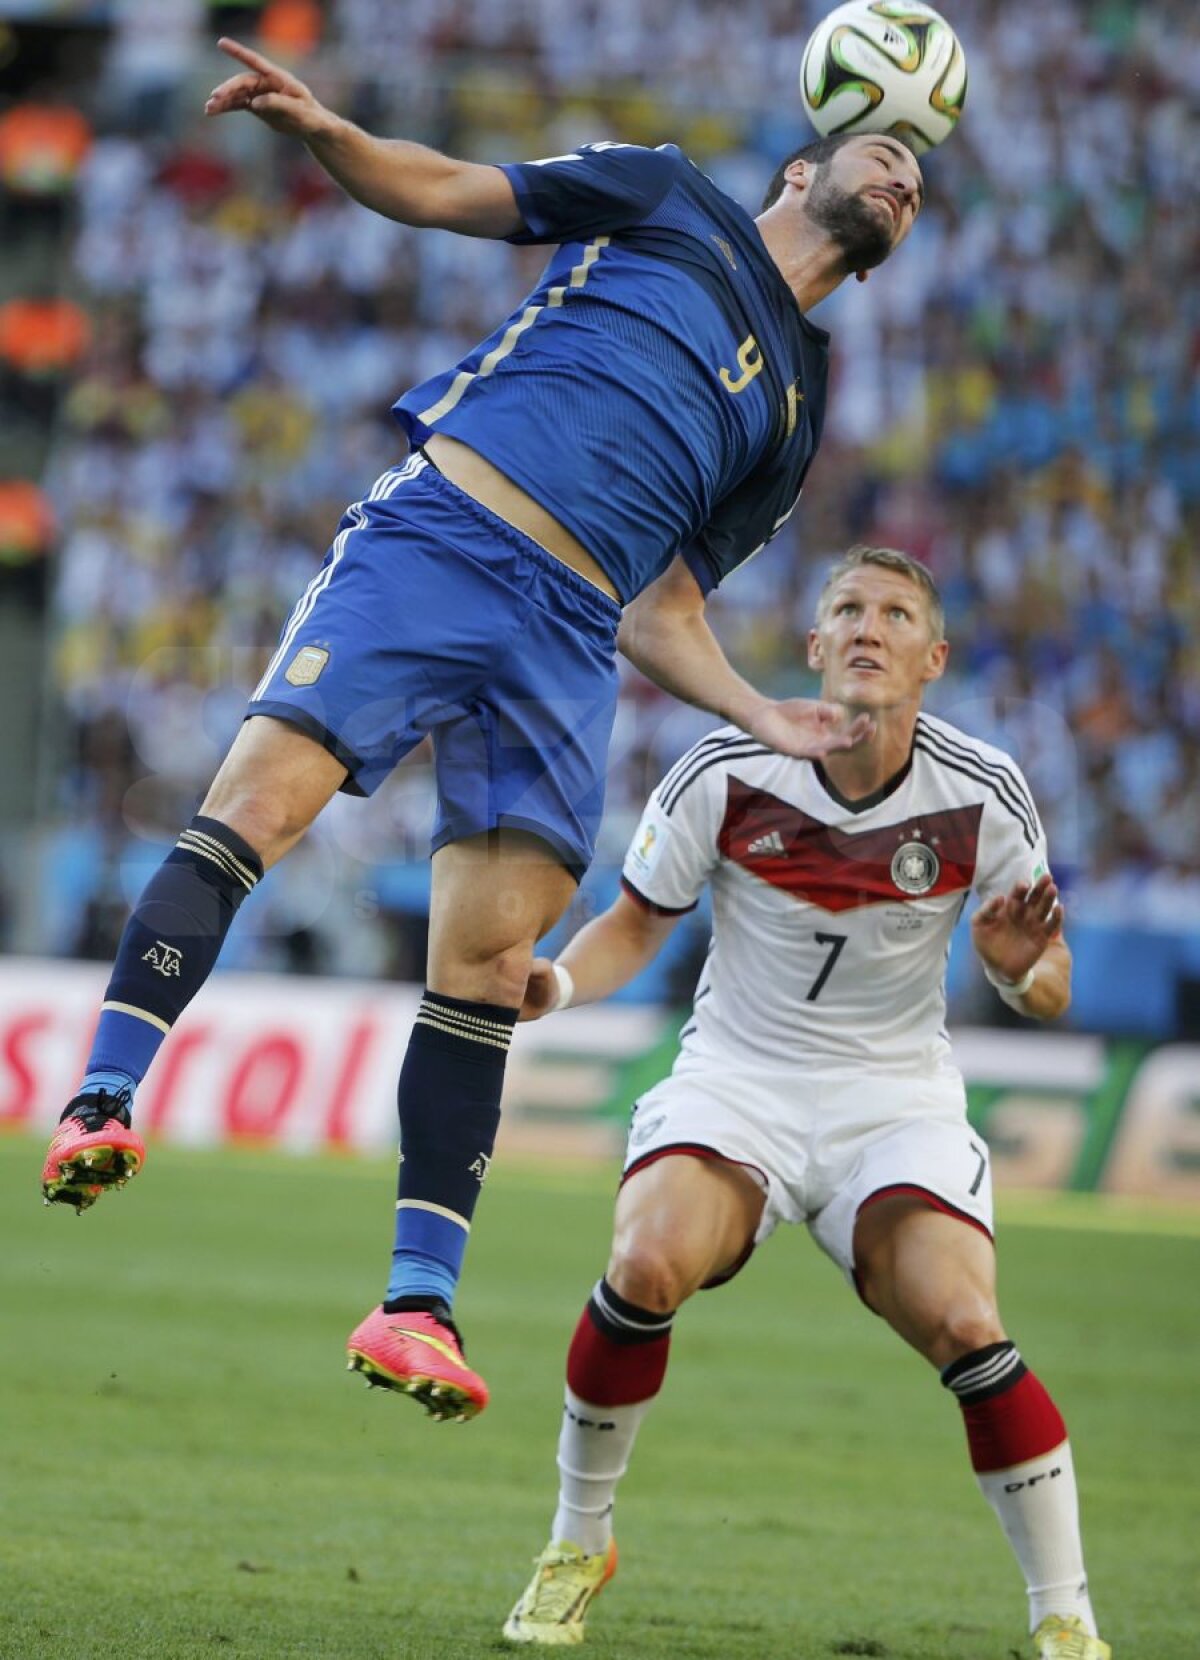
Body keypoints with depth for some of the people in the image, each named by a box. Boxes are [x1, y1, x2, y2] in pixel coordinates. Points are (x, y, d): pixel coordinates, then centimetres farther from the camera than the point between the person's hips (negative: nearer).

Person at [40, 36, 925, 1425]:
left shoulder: (796, 413, 28)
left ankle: (418, 1302, -5)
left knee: (489, 963, -6)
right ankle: (102, 1102, -25)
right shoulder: (669, 201, 18)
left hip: (571, 634, 4)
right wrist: (321, 131, -4)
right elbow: (442, 190, 15)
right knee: (258, 797, -22)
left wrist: (755, 714, 9)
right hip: (436, 535, -4)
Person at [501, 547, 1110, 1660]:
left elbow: (1049, 990, 1)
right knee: (648, 1265, -29)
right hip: (737, 1079, 0)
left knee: (964, 1326, -24)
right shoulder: (726, 775, -10)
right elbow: (633, 927, 3)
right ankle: (577, 1547, -5)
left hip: (897, 1099, 0)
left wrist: (1025, 973, -23)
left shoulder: (980, 797, -8)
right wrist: (558, 983, -18)